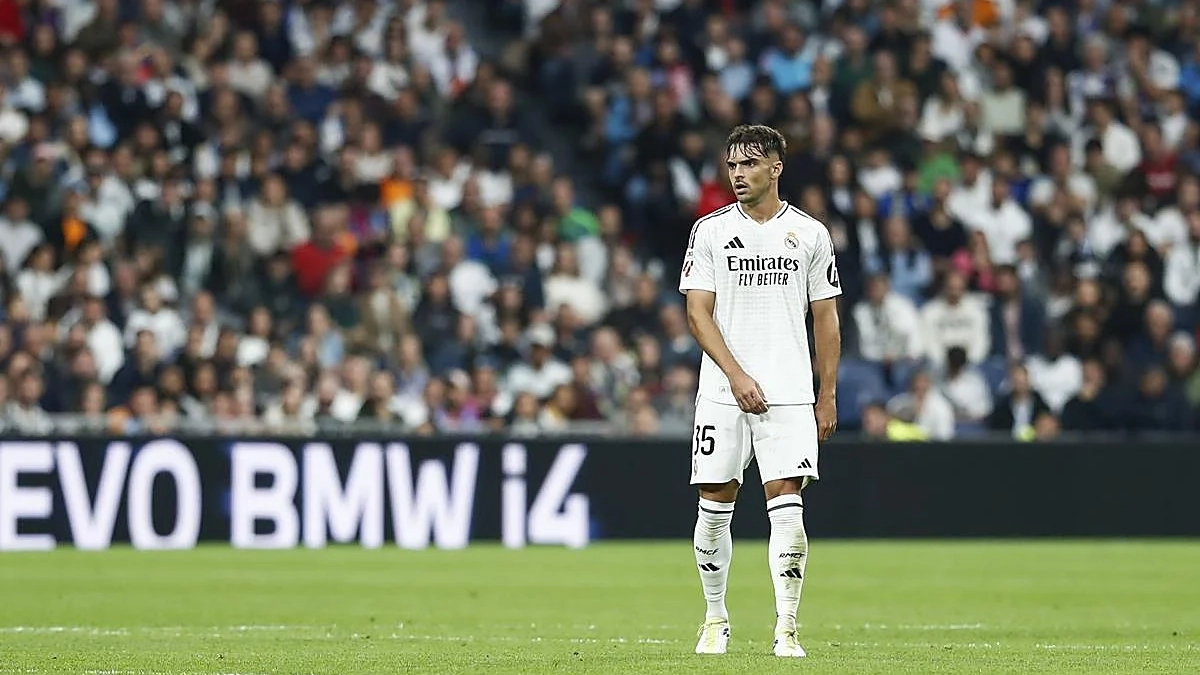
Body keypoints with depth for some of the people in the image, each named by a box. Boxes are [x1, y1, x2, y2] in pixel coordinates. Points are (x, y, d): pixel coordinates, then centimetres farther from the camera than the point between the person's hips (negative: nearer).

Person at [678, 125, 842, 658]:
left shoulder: (810, 233, 7)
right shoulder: (710, 230, 4)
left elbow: (826, 320, 11)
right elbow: (698, 313, -1)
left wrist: (827, 397, 7)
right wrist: (737, 375, -13)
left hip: (790, 394, 0)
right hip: (722, 393, 0)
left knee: (787, 508, -10)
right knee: (715, 507, 3)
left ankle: (786, 629, -8)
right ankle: (715, 620, 19)